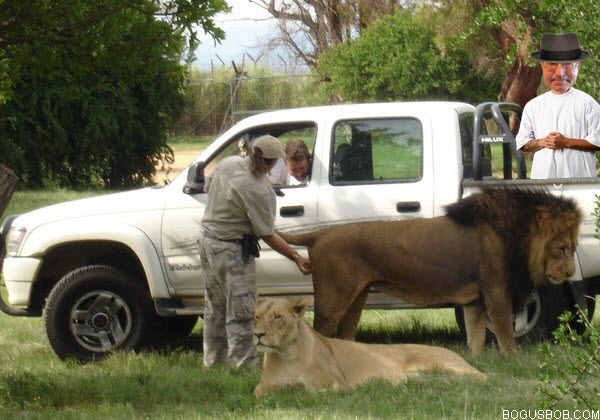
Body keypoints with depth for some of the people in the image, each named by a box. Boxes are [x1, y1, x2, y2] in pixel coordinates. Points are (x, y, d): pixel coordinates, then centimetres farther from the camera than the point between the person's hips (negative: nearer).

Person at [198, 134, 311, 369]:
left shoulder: (228, 164, -4)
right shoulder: (258, 190, -25)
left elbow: (208, 189, 14)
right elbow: (267, 235, -18)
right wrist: (297, 258, -11)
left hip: (207, 240, 9)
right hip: (231, 251, -9)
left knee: (215, 306, 18)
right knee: (240, 310, -2)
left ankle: (213, 359, 28)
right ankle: (243, 363, -1)